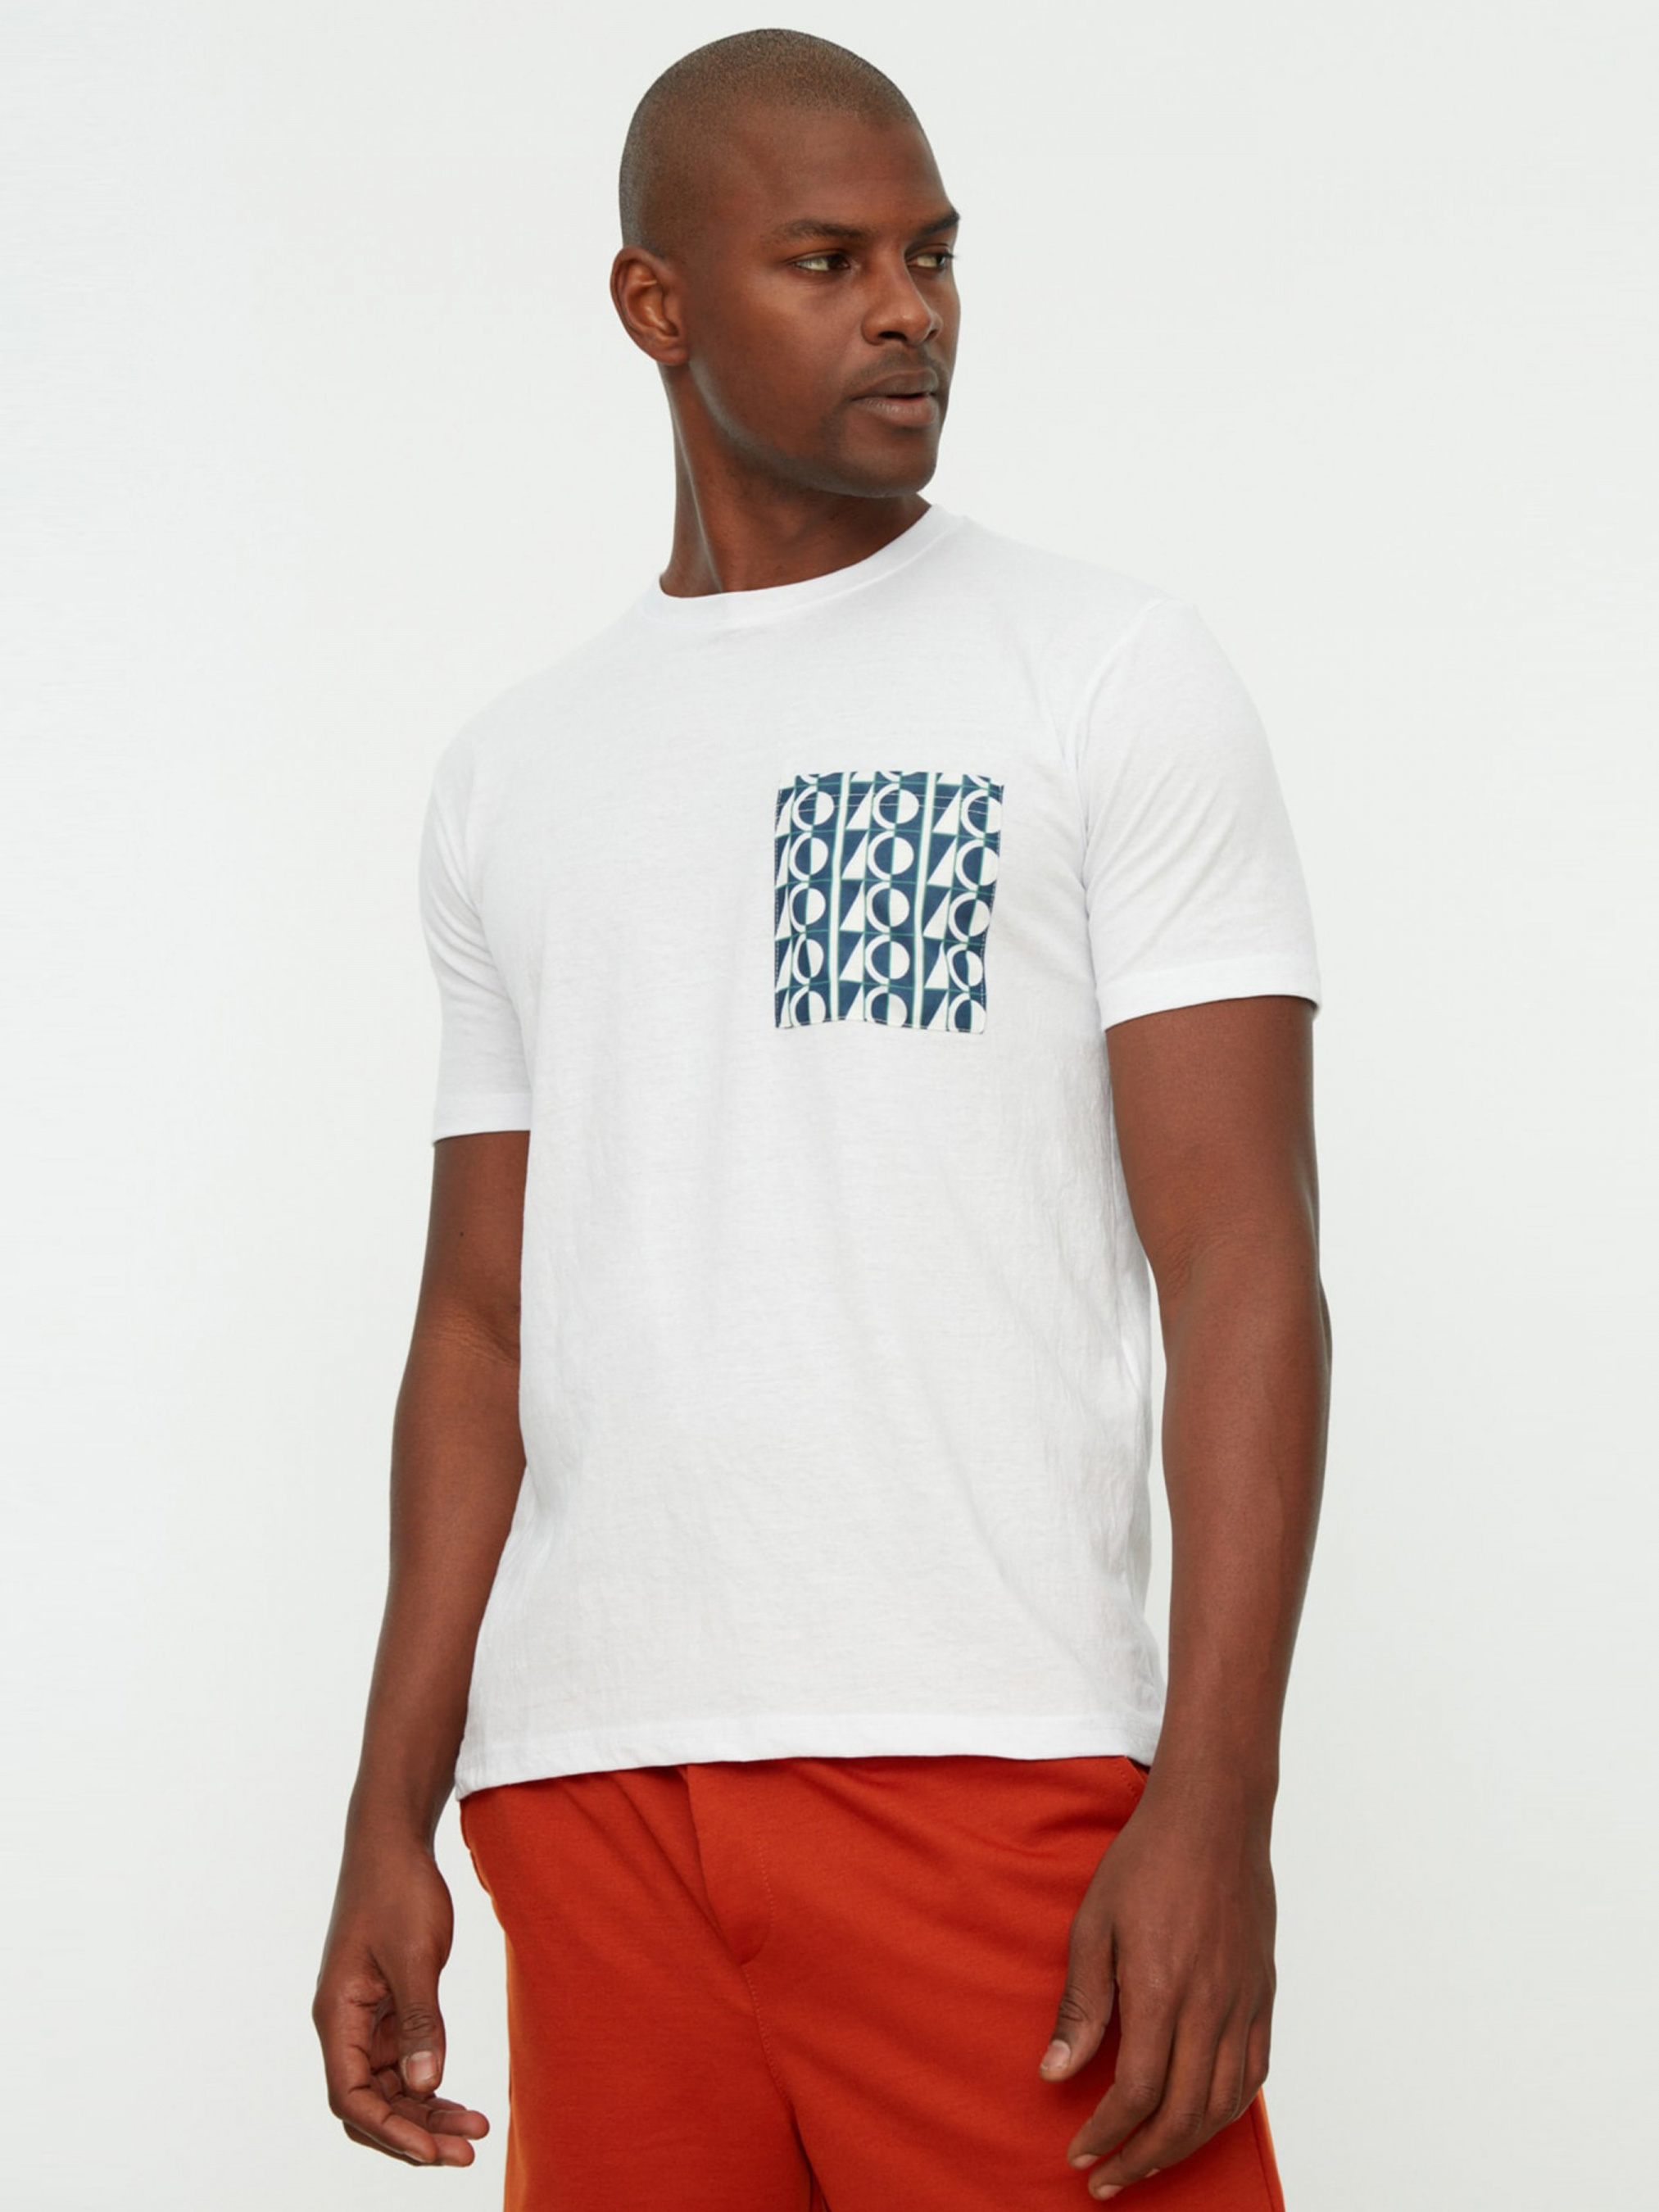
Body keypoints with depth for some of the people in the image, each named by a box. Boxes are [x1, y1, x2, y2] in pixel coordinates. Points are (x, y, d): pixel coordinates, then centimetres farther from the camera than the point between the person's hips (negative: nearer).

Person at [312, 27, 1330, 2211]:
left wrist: (1216, 1802, -14)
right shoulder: (512, 776, 16)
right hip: (587, 1787, 4)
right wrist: (394, 1814, 10)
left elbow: (1242, 1257, -4)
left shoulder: (1114, 676, 3)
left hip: (987, 1776, -4)